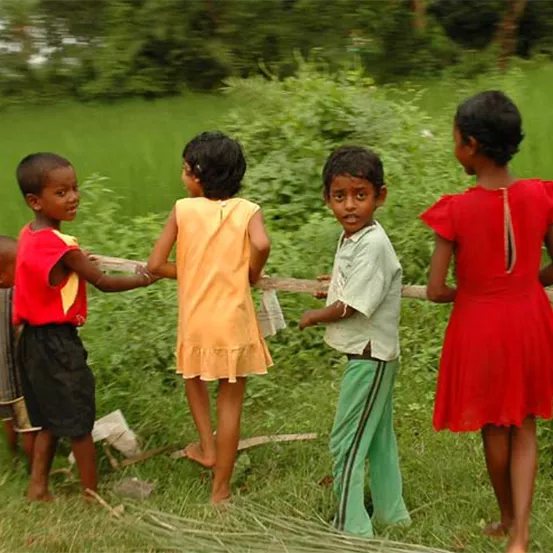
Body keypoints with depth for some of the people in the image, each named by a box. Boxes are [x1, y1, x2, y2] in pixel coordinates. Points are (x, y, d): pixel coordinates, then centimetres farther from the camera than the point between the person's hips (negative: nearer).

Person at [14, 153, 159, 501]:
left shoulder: (29, 236, 3)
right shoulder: (62, 246, -22)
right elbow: (104, 283, -15)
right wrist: (143, 280, -1)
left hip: (34, 339, 8)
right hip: (58, 343, -8)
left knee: (51, 419, 20)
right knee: (80, 422, 5)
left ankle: (38, 486, 24)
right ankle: (93, 493, 15)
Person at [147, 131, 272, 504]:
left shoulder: (183, 209, -4)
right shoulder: (247, 210, -5)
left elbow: (156, 265, -5)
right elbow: (261, 244, -26)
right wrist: (252, 274, -6)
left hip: (196, 321, 1)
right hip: (234, 321, -1)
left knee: (194, 379, 31)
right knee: (231, 400, 10)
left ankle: (208, 449, 31)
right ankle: (221, 487, 17)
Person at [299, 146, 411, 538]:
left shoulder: (372, 245, -24)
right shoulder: (350, 238, 5)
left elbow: (351, 307, -23)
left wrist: (314, 317, -9)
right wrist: (337, 284, 8)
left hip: (370, 355, -10)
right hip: (371, 353, 10)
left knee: (346, 442, -2)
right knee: (378, 436, 20)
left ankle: (352, 527, 9)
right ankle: (391, 512, 35)